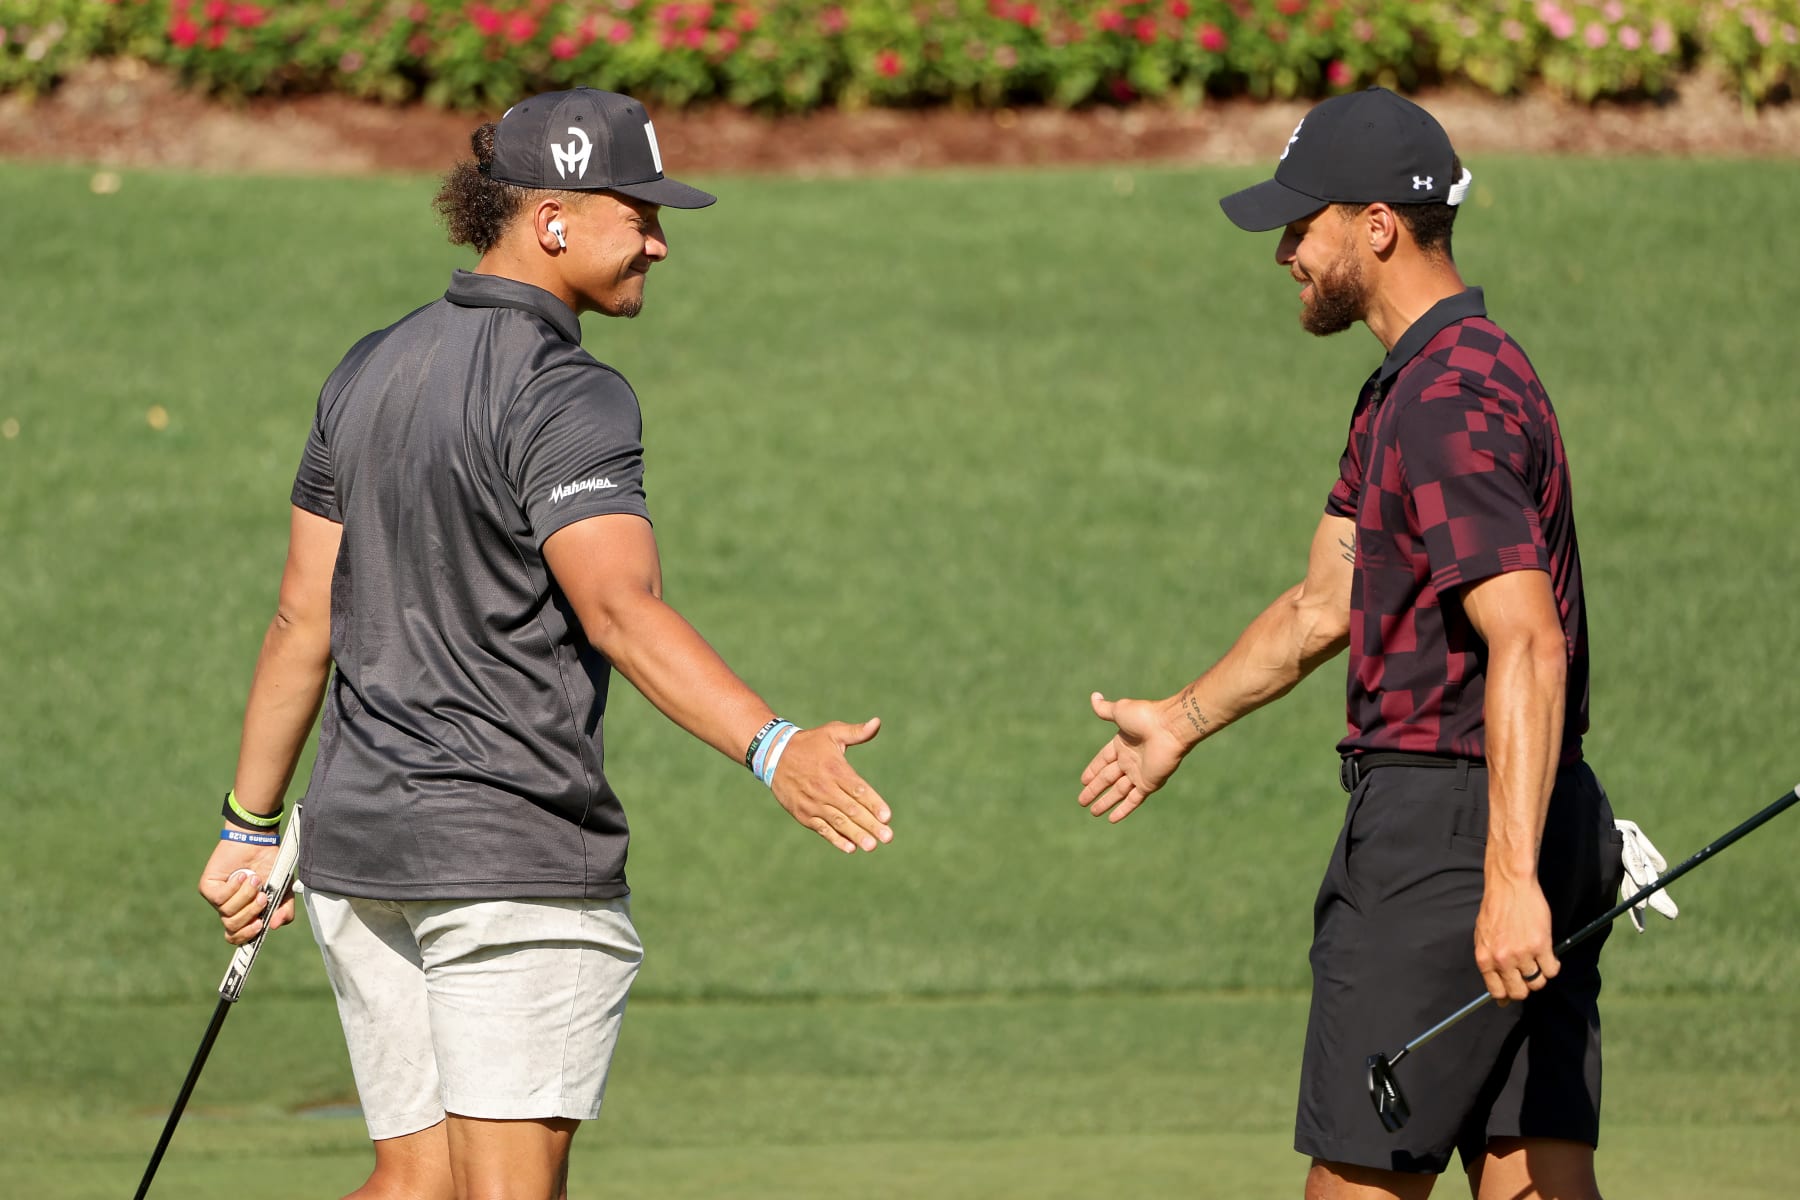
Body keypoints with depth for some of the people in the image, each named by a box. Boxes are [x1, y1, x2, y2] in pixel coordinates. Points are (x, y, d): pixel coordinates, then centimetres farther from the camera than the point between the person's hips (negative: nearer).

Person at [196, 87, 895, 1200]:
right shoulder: (569, 397, -13)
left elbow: (304, 621, 15)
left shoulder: (371, 371, 12)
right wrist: (775, 747, -41)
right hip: (516, 855, -8)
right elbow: (619, 608, -29)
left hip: (357, 836, 8)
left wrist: (251, 828, 21)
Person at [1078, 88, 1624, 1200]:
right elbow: (1325, 606, 29)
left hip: (1447, 827, -10)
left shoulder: (1451, 403, -17)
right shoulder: (1406, 389, 17)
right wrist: (1181, 721, 40)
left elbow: (1528, 645, -26)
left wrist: (1509, 878, -33)